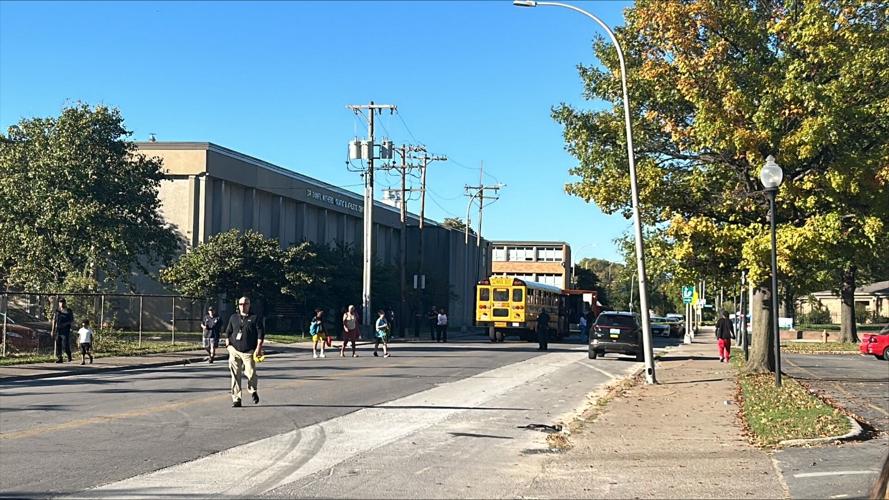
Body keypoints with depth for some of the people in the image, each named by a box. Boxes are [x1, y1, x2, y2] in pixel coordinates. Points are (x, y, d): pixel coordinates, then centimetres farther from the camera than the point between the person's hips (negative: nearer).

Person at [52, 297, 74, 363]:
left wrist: (66, 323, -16)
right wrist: (53, 330, 10)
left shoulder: (69, 311, 2)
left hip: (66, 331, -3)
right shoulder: (57, 311, 12)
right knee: (58, 345, 0)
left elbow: (72, 321, 2)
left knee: (65, 346, -9)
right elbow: (54, 320, 16)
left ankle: (69, 355, 16)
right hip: (58, 331, 4)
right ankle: (59, 358, 5)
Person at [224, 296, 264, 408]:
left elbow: (261, 334, 0)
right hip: (234, 351, 3)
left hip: (249, 352, -3)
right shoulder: (233, 318, 14)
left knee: (251, 373, -9)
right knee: (235, 375, -1)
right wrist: (228, 344, 8)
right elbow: (228, 332, 20)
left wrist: (258, 348, -9)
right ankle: (236, 399, 4)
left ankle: (253, 391, 22)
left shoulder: (255, 318, 4)